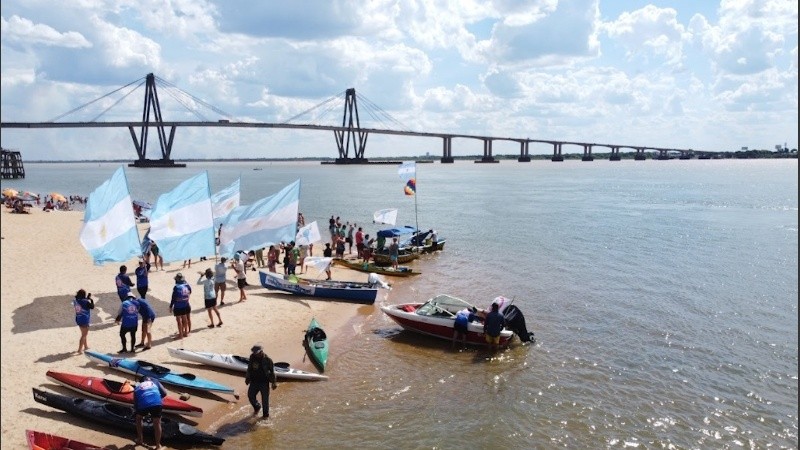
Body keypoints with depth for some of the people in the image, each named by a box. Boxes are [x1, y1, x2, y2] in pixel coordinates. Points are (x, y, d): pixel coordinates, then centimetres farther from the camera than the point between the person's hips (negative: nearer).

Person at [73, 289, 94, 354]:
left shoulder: (76, 301, -2)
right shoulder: (85, 302, -22)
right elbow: (92, 307, -9)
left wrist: (88, 298, 9)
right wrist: (91, 299, 1)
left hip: (78, 319, 7)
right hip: (84, 320, -7)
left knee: (84, 334, 24)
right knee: (84, 335, 4)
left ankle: (86, 346, 37)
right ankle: (80, 349, 3)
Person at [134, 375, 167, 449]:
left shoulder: (137, 387, 31)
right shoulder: (155, 382, 30)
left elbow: (135, 402, 29)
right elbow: (164, 393, 22)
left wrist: (137, 409, 46)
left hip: (143, 404, 1)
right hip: (157, 404, -1)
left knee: (138, 418, 32)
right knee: (157, 424, 17)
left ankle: (140, 440, 39)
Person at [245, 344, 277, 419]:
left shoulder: (267, 360, -17)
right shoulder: (252, 358, -4)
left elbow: (272, 372, -8)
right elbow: (249, 369, 12)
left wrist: (274, 383, -6)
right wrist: (247, 378, 16)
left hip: (264, 383, -4)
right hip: (254, 382, 4)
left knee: (265, 399, 5)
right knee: (250, 396, 6)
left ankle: (266, 415, 25)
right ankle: (257, 407, 37)